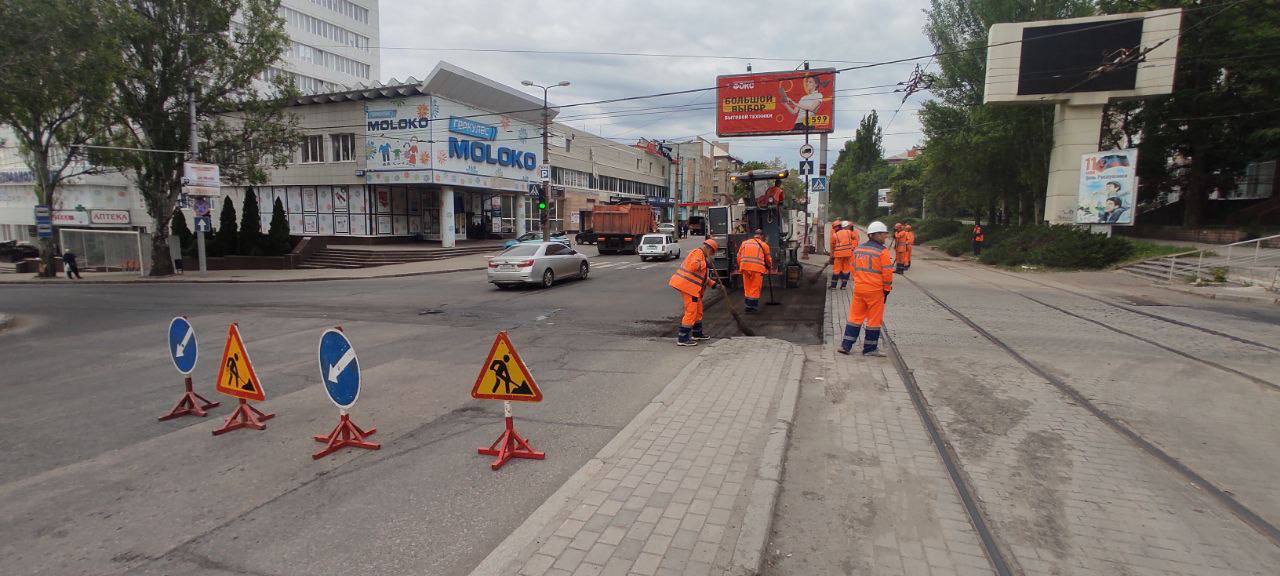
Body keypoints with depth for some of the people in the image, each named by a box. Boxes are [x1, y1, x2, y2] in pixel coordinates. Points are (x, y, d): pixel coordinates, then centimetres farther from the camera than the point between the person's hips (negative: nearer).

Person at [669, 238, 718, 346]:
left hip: (693, 287, 11)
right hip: (688, 285, -11)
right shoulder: (698, 252, -10)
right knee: (691, 312, -9)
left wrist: (713, 283, 19)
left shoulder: (702, 255, 23)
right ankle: (683, 338, -7)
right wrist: (705, 264, -14)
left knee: (698, 309, 20)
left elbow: (702, 275, 27)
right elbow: (693, 266, -28)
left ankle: (697, 333, 33)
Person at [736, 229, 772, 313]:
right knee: (755, 288, 3)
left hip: (745, 267, 3)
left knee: (747, 288, 13)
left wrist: (740, 267, 24)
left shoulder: (744, 242, 17)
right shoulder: (764, 245, 9)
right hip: (757, 268, -3)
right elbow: (768, 259, 17)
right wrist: (770, 267, 35)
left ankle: (748, 306, 20)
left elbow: (739, 256, 13)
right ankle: (753, 307, 6)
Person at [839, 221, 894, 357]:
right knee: (874, 320, 6)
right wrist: (886, 290, -2)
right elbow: (887, 273, -12)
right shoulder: (882, 251, -12)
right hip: (875, 291, -6)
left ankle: (846, 345, 12)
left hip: (858, 289, 6)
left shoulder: (858, 249, 8)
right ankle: (870, 349, 13)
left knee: (855, 317, 13)